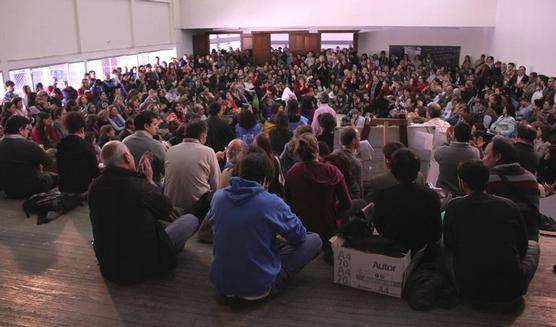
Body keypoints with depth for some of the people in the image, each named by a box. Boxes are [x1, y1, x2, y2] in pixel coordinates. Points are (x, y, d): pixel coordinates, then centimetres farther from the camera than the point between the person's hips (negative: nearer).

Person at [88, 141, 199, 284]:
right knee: (191, 219, 7)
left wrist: (140, 175, 9)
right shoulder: (139, 186, -25)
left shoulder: (95, 187, -6)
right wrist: (149, 180, 3)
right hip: (142, 265, -6)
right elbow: (167, 209, -6)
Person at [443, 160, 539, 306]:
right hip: (511, 291, 0)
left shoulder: (454, 207, -5)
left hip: (470, 292, 0)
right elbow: (522, 246, 9)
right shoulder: (509, 205, -3)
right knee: (533, 245, 26)